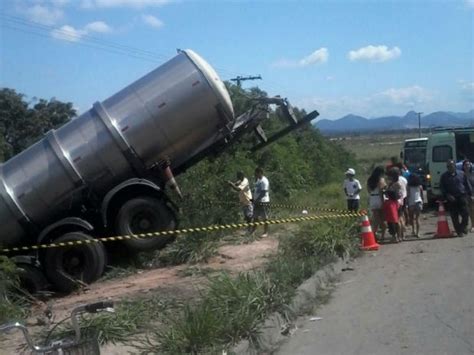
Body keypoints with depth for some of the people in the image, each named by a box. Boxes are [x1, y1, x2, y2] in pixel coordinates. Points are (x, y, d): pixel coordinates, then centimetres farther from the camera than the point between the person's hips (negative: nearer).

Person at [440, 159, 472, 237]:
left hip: (462, 196, 0)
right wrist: (447, 195, -9)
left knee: (465, 213, -7)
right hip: (452, 198, 0)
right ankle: (459, 231, 11)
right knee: (454, 216, 1)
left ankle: (463, 226, 18)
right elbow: (442, 187, 5)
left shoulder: (461, 174, 8)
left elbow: (467, 184, 12)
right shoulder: (444, 176, 6)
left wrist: (470, 194, 6)